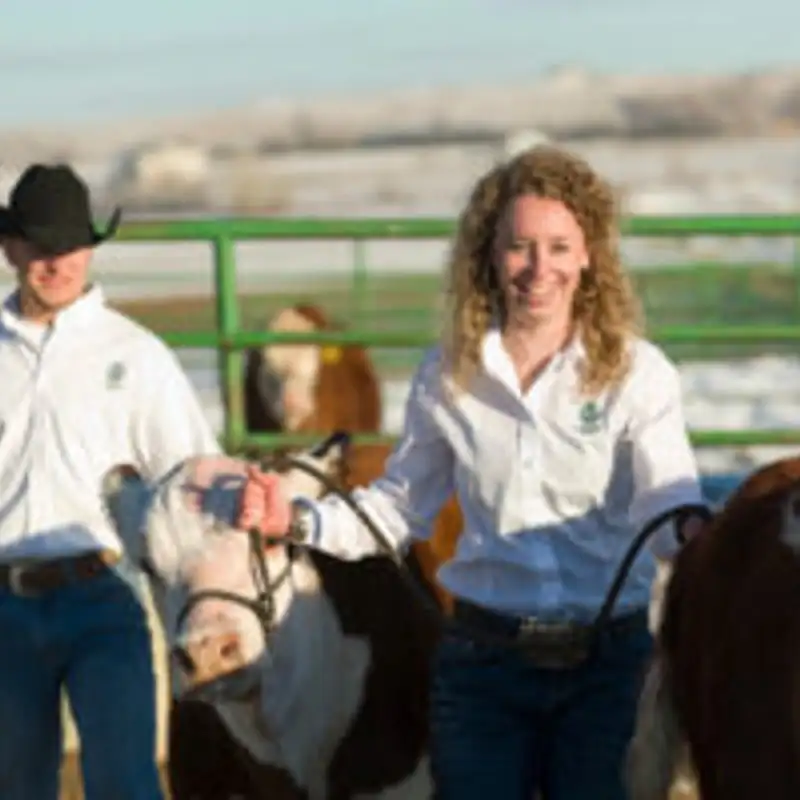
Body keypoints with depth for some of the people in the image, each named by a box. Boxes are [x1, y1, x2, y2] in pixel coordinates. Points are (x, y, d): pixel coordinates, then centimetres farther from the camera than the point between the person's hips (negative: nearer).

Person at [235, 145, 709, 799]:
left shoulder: (638, 372, -4)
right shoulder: (449, 377, 5)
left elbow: (664, 497, -16)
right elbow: (401, 506, 14)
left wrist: (690, 526, -39)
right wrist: (296, 519, -1)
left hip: (607, 663, -2)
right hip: (483, 660, 2)